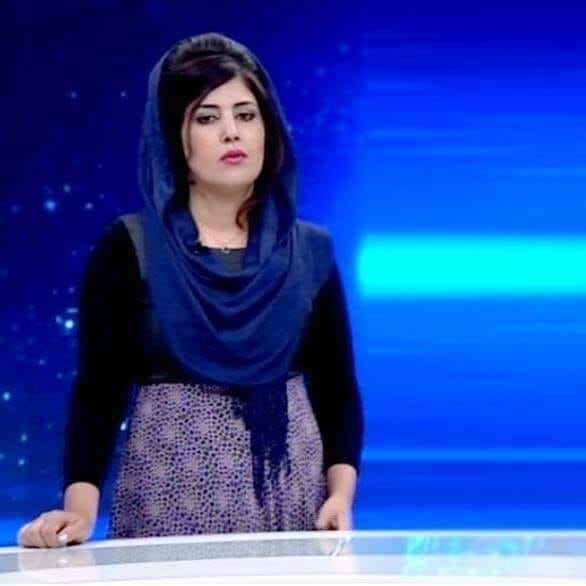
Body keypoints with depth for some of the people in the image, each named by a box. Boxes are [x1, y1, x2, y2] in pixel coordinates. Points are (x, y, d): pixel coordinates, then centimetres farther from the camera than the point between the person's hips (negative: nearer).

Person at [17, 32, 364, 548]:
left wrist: (341, 494, -8)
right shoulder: (129, 248, -3)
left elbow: (337, 389, 7)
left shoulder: (310, 251, 5)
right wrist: (81, 506, -19)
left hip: (290, 498, 3)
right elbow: (99, 389, -5)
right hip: (169, 497, -2)